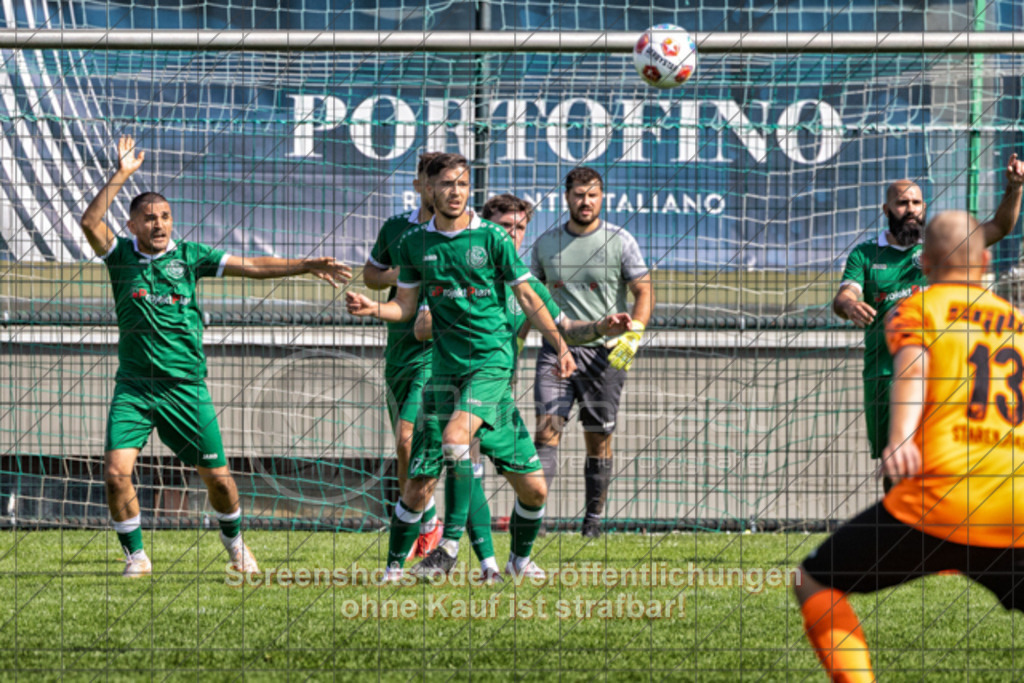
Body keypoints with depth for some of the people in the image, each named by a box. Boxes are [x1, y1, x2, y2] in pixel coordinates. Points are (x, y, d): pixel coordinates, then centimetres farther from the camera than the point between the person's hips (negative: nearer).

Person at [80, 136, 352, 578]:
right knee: (116, 472, -14)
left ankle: (234, 542, 31)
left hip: (185, 387, 1)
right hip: (133, 387, -1)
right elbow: (90, 222, -16)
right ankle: (135, 555, 5)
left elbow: (251, 266, 3)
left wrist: (305, 266, -5)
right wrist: (122, 176, -22)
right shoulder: (121, 255, 1)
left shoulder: (189, 256, 4)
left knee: (217, 476, 3)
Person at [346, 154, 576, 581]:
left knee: (455, 436, -26)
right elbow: (406, 307, 14)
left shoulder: (491, 237, -1)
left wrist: (560, 345, 0)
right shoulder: (414, 244, 7)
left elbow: (527, 297, 5)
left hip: (492, 359, -3)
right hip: (446, 367, 3)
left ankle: (474, 549, -14)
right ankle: (394, 567, 8)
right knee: (421, 480, -3)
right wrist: (372, 309, -6)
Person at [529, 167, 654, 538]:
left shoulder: (621, 242, 0)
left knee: (599, 438, 4)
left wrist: (632, 336, -15)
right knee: (547, 427, -13)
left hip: (604, 351, -1)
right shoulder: (546, 243, 9)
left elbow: (644, 292, -1)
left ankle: (594, 517, 14)